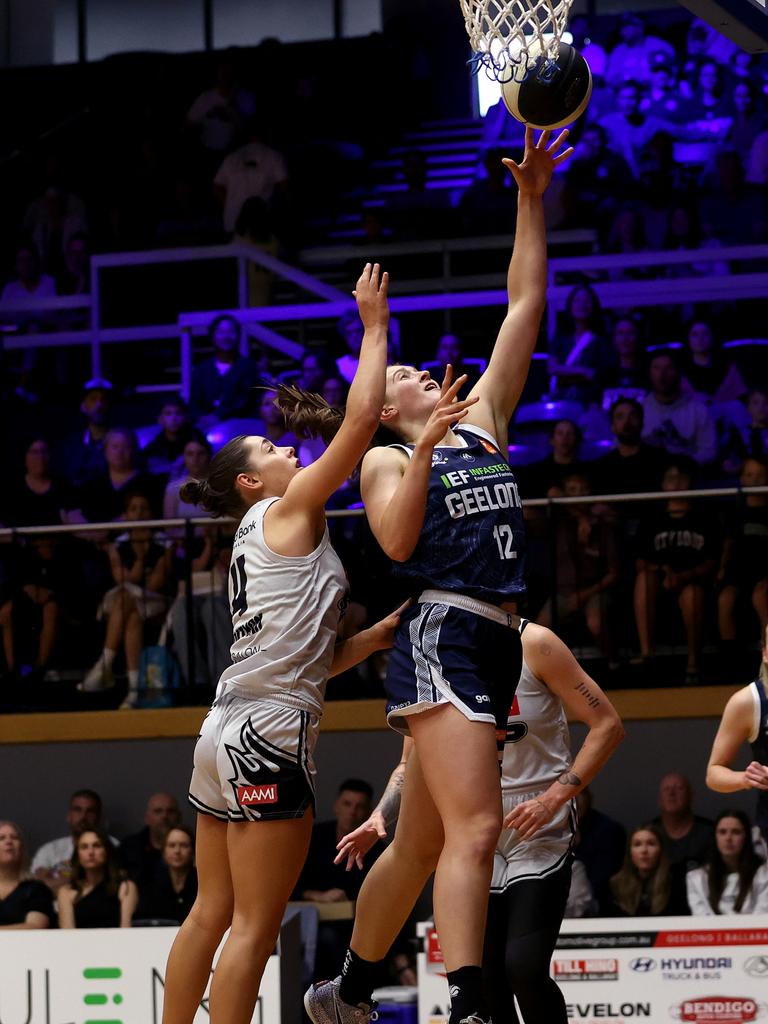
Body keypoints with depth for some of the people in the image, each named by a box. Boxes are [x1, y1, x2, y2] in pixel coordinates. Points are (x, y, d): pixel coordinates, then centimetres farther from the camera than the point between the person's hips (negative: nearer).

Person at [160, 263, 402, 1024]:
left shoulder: (257, 544, 22)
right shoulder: (287, 512, -1)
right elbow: (361, 419, -9)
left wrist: (377, 636, 16)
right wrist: (374, 326, -1)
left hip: (227, 734, 9)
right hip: (270, 738, -9)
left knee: (212, 913, 11)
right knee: (255, 926, -8)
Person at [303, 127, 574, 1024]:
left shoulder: (482, 421, 20)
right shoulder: (384, 459, 6)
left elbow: (524, 306, 17)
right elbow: (397, 543, -12)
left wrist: (531, 200, 13)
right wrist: (425, 451, -17)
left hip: (493, 645, 7)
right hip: (440, 637, -7)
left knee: (420, 843, 13)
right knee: (475, 827, -20)